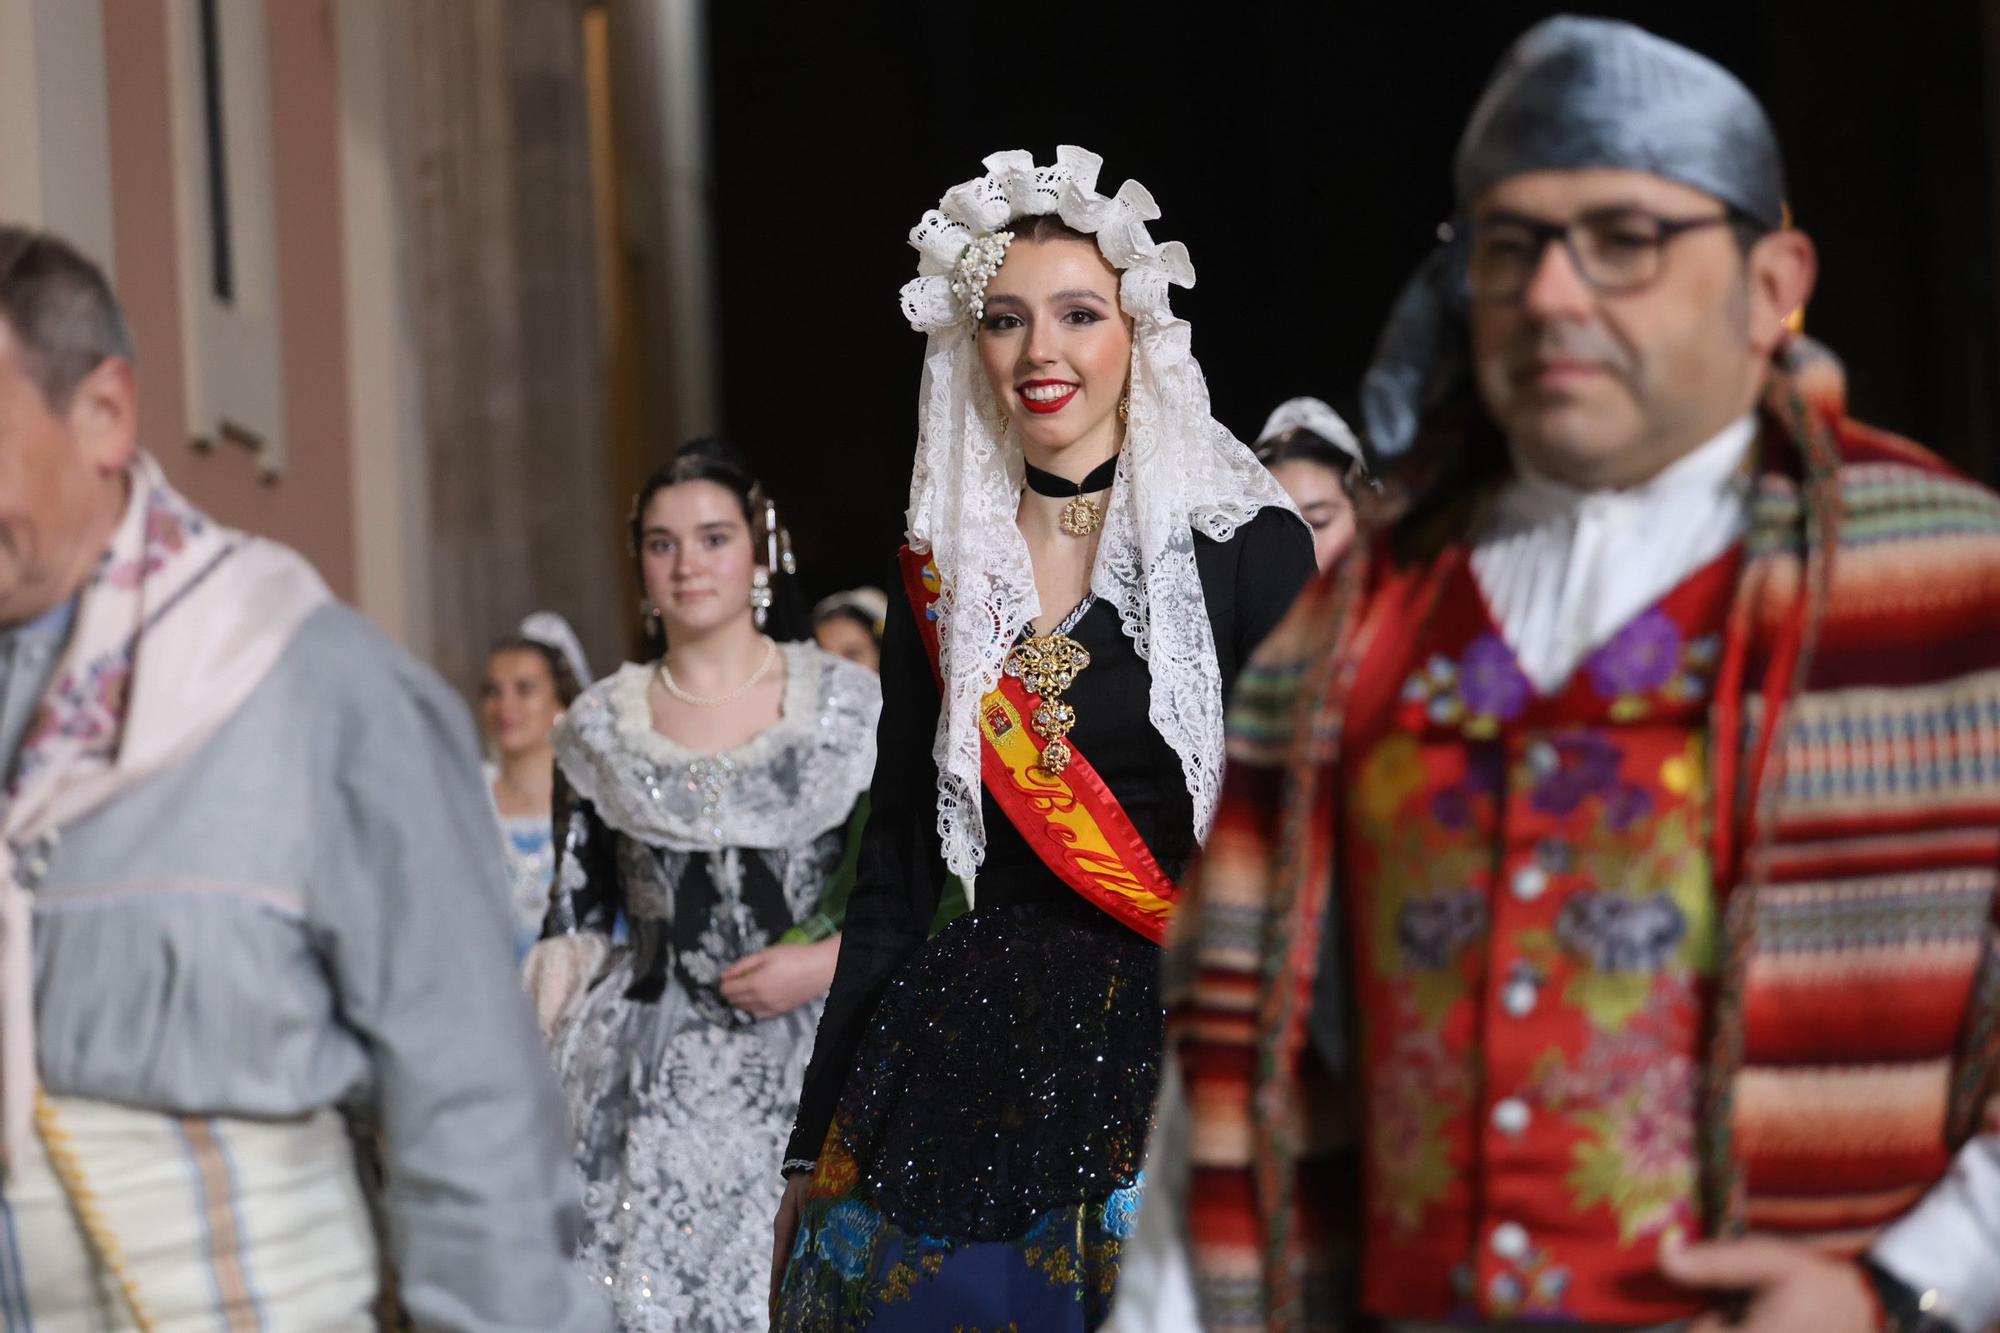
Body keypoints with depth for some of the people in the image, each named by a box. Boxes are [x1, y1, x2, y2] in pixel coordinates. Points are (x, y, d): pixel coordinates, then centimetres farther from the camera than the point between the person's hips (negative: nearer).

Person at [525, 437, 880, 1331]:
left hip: (816, 1063, -1)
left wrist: (828, 960, -12)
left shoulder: (851, 709, 2)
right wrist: (533, 1080, 4)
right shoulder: (599, 729, 7)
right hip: (649, 1087, 1)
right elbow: (573, 928, 11)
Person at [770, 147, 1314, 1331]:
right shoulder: (941, 577, 9)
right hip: (966, 1057, 3)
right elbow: (895, 876, 11)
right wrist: (819, 1144, 9)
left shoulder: (1247, 551, -3)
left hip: (1177, 1052, -3)